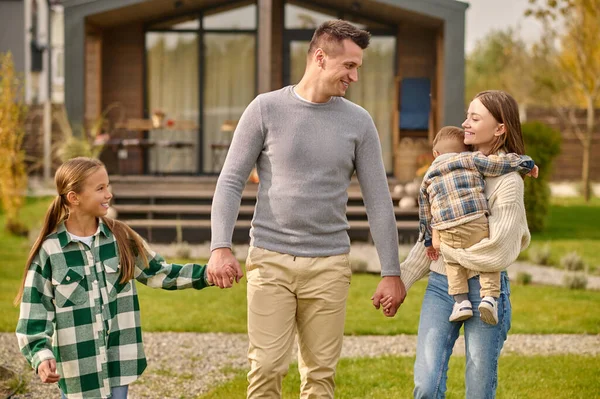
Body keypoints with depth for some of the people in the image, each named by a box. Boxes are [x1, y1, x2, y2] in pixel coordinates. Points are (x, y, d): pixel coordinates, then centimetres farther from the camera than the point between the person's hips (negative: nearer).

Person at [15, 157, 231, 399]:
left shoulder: (120, 237, 2)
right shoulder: (49, 251, -8)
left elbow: (157, 272, 10)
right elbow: (34, 315, -8)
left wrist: (208, 273, 1)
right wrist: (42, 357, -22)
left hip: (117, 358, 3)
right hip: (76, 364, -3)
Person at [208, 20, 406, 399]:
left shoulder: (358, 122, 5)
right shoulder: (266, 109, 0)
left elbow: (378, 200, 6)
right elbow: (231, 182, 0)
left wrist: (391, 272, 3)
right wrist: (221, 246, -12)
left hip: (329, 265, 2)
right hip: (270, 260, -2)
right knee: (267, 368, -5)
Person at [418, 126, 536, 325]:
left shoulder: (428, 177, 24)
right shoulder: (472, 159, 13)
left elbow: (425, 213, 26)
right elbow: (501, 163, 8)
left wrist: (429, 241, 33)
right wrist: (527, 163, 24)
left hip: (446, 233, 2)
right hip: (477, 224, -2)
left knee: (454, 262, 24)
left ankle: (461, 300, 8)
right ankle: (489, 296, -5)